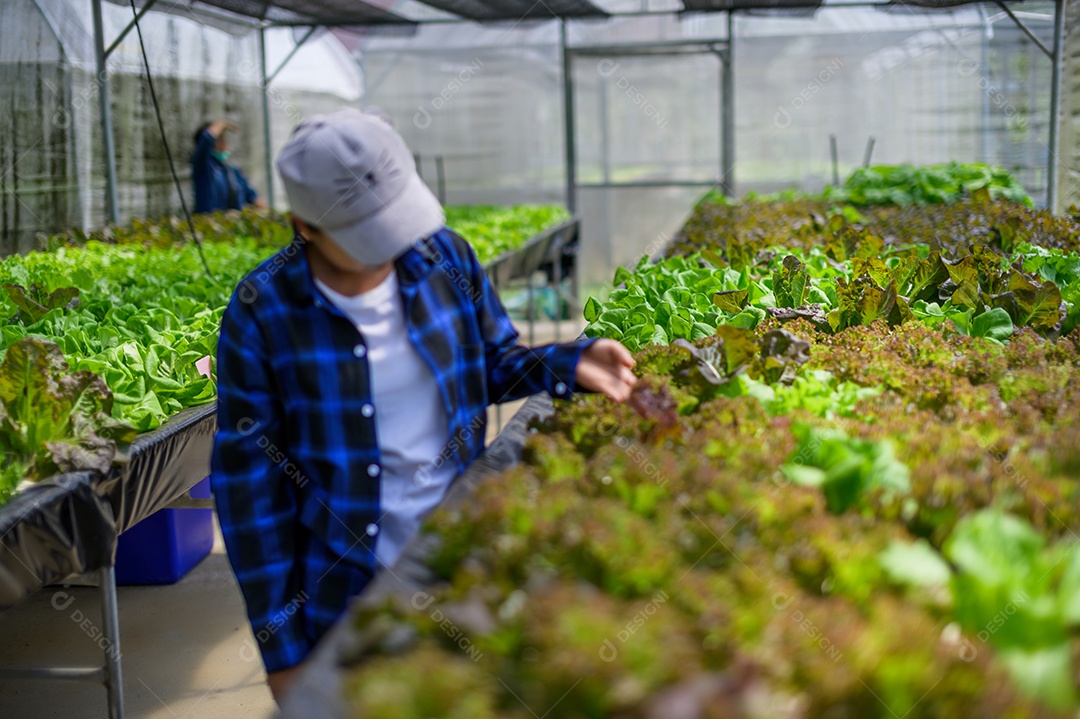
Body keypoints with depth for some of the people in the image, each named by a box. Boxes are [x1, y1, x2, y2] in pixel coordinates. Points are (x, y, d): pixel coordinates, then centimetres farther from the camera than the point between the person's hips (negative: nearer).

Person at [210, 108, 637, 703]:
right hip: (343, 595, -3)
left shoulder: (444, 257, -6)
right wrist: (280, 646, -8)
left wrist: (569, 364, -11)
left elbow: (494, 364, 11)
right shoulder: (260, 314, -16)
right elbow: (249, 481, -10)